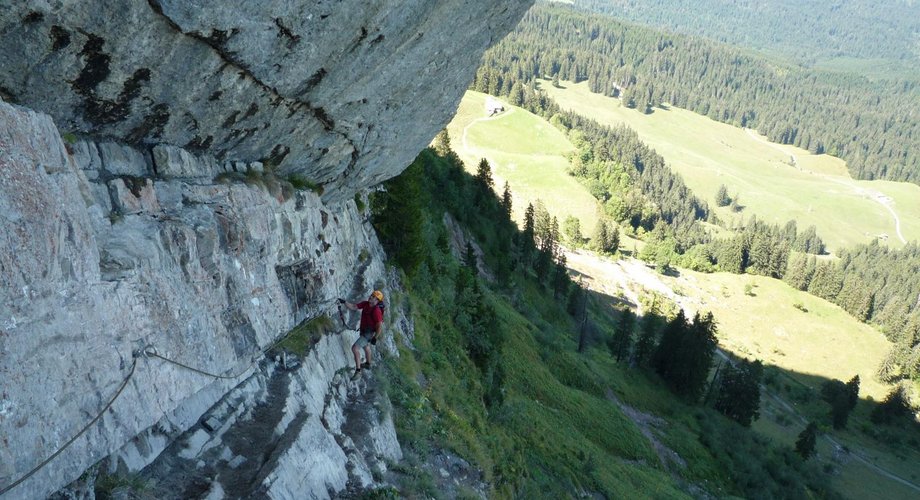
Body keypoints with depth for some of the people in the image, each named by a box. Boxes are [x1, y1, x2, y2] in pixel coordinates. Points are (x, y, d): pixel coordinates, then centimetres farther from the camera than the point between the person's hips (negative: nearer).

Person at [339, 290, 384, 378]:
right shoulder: (366, 304, -7)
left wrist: (375, 338, -20)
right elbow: (353, 307, -7)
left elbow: (380, 327, -28)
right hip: (364, 331, 9)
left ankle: (358, 370, -16)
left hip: (369, 333, -9)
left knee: (355, 348, -20)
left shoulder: (376, 310, -29)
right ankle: (368, 364, 55)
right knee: (366, 346, 30)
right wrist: (344, 302, -22)